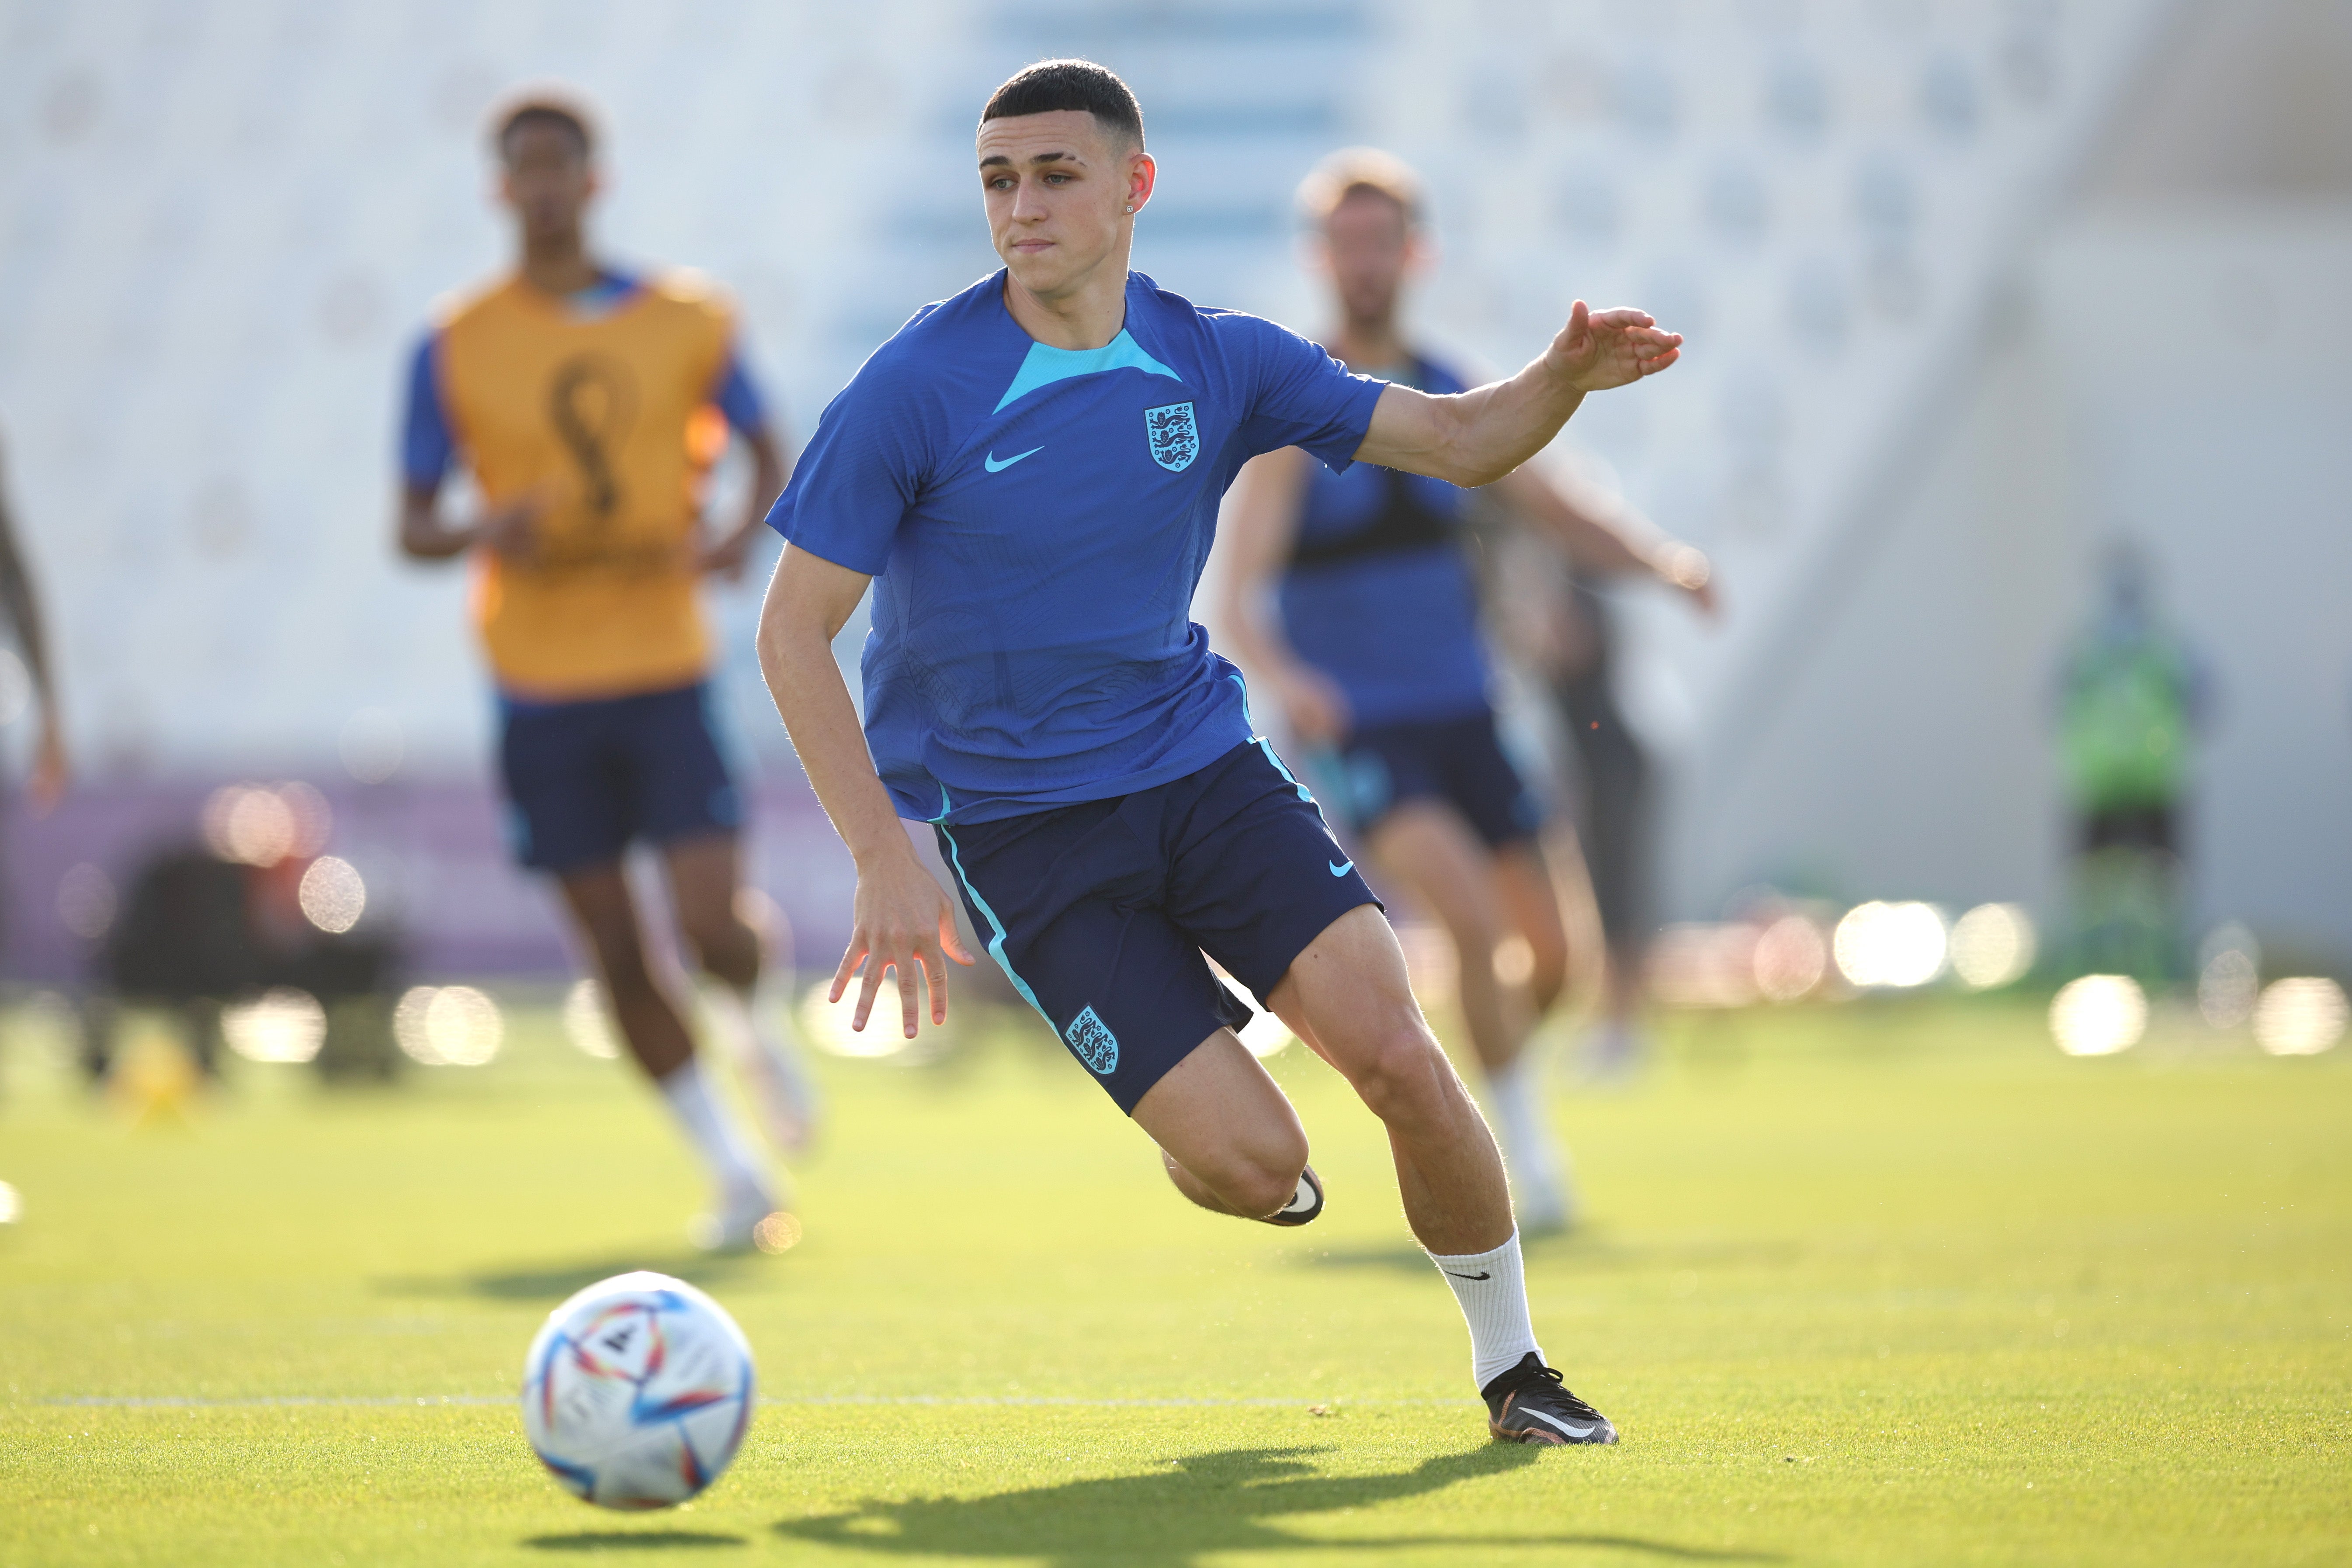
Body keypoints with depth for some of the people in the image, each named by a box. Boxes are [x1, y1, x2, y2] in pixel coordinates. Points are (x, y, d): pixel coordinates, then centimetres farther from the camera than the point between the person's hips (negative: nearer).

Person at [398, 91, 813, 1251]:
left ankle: (756, 1025, 24)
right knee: (616, 951, 1)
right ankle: (733, 1170, 15)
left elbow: (762, 447, 14)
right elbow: (412, 525, 3)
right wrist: (483, 532, -20)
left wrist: (742, 532, -8)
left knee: (714, 923, -13)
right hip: (543, 686, 1)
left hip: (666, 666, -1)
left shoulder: (685, 319, 2)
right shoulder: (456, 348, 1)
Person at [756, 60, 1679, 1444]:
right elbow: (794, 630, -10)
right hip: (1020, 828, -3)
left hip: (1201, 764, 3)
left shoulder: (1214, 360, -1)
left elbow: (1458, 441, 3)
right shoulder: (917, 389, -13)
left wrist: (1566, 379, -20)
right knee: (1255, 1161, -15)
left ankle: (1512, 1367, 5)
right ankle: (1208, 1142, 25)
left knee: (1395, 1053, -16)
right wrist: (887, 862, -18)